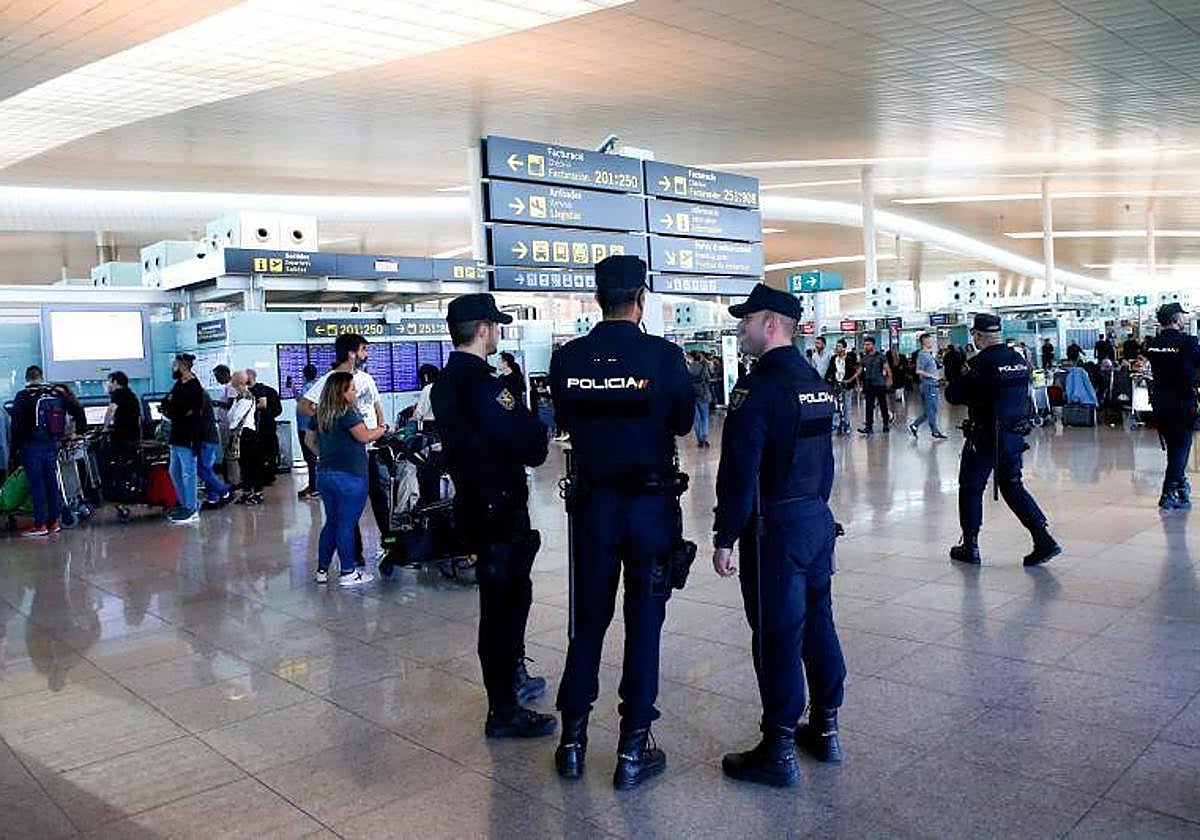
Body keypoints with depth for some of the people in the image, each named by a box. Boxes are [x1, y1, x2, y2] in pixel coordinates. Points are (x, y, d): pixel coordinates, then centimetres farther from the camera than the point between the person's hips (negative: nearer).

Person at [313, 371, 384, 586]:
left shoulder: (321, 414, 11)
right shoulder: (347, 412, -12)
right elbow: (365, 436, -18)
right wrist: (382, 428, -1)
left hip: (324, 474, 8)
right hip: (348, 476, -7)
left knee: (331, 522, 17)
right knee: (347, 524, -1)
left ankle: (322, 570, 20)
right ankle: (348, 572, 6)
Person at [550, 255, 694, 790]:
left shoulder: (567, 359, -5)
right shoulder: (663, 355, -12)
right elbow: (683, 422, 0)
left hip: (593, 502, 3)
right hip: (651, 502, -2)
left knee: (588, 620, 15)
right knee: (644, 625, 8)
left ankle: (572, 743, 24)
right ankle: (633, 752, 16)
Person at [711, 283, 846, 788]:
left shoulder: (758, 387, -17)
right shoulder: (815, 383, 11)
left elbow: (739, 472, -20)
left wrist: (724, 538, -14)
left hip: (775, 527, -9)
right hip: (819, 519, 9)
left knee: (777, 636, -1)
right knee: (818, 624, 16)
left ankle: (779, 752, 9)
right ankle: (825, 730, 29)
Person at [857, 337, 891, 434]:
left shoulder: (880, 356, -3)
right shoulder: (863, 358, 8)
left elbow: (887, 369, -3)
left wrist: (889, 380, -12)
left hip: (880, 385, -3)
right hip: (869, 385, 3)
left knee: (883, 405, 7)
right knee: (869, 407, -1)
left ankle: (886, 424, 21)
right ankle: (869, 427, -1)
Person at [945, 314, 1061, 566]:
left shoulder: (980, 363, -17)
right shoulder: (1019, 360, 5)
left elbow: (953, 396, -15)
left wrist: (961, 380, 6)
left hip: (985, 438, -6)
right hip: (1015, 436, 6)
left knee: (971, 489, 9)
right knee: (1013, 487, 16)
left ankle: (970, 547, 16)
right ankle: (1044, 540, 6)